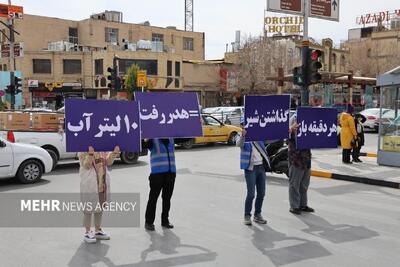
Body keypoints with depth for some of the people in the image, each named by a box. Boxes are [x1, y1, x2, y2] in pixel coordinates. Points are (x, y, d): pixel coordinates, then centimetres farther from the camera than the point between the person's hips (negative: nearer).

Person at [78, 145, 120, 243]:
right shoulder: (83, 150, -9)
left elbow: (108, 162, 8)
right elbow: (86, 165, -17)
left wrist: (114, 152, -8)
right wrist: (90, 153, -32)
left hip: (103, 182, 6)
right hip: (89, 184, -6)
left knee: (100, 207, 15)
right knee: (88, 208, 2)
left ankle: (98, 230, 29)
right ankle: (87, 233, 13)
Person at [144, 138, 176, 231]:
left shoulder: (171, 139, 13)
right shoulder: (153, 140, -1)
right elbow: (145, 145, -19)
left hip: (171, 172, 5)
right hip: (157, 172, -4)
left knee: (167, 198, 12)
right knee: (153, 198, -1)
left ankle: (165, 220, 25)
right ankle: (149, 222, 10)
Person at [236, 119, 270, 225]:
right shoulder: (241, 136, -3)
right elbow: (238, 144, -24)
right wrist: (242, 135, -44)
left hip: (261, 166, 5)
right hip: (250, 167, -5)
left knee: (261, 193, 9)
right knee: (251, 194, -5)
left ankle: (257, 215, 23)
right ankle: (247, 216, 9)